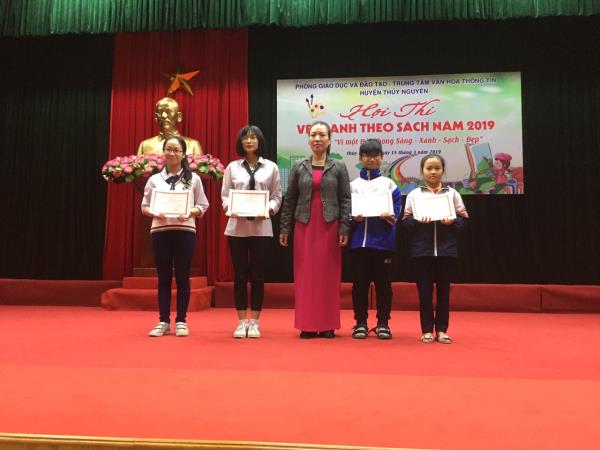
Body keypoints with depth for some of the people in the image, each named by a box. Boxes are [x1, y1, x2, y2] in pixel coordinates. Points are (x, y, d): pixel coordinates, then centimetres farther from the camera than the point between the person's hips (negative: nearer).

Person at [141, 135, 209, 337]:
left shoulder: (193, 178, 6)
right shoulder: (154, 179, 10)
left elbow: (203, 206, 5)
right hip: (160, 231, 1)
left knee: (182, 277, 3)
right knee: (163, 277, 5)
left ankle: (181, 321, 12)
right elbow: (144, 206, 10)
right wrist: (155, 213, -11)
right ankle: (163, 321, 13)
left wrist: (189, 213, -14)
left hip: (185, 231, -1)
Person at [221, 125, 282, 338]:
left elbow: (277, 196, 5)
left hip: (261, 227, -1)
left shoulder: (271, 167, 7)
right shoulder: (232, 167, 9)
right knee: (240, 275, 3)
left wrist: (268, 210, -14)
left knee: (257, 275, 2)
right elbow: (224, 195, 6)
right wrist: (231, 209, -14)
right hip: (237, 226, 1)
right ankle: (242, 322, 13)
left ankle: (254, 322, 12)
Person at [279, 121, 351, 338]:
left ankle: (327, 324, 11)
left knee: (328, 274, 2)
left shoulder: (339, 167, 4)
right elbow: (290, 199, 8)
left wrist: (344, 229, -7)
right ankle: (307, 324, 10)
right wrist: (284, 228, 3)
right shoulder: (299, 167, 7)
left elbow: (345, 200, 1)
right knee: (305, 274, 2)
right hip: (304, 226, 1)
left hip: (329, 226, -1)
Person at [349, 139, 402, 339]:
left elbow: (397, 212, 3)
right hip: (359, 241, 1)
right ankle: (360, 323, 16)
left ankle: (383, 323, 16)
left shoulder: (390, 184, 7)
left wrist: (389, 217, -18)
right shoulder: (352, 185, 8)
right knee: (360, 283, 5)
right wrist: (354, 218, -15)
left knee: (383, 283, 5)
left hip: (383, 241, 0)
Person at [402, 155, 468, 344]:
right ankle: (427, 330, 15)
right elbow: (406, 222, 1)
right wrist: (418, 221, -18)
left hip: (446, 250, 1)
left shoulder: (452, 193, 7)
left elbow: (463, 218, 5)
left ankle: (441, 329, 18)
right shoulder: (414, 194, 4)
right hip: (422, 250, -1)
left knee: (444, 290, 7)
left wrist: (452, 222, -14)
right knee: (424, 291, 4)